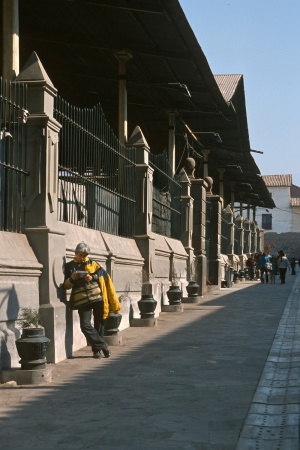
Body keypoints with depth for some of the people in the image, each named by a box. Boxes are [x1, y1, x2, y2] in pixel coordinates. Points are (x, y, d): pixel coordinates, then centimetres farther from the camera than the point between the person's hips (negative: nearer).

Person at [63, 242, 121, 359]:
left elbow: (102, 274, 2)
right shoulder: (69, 266, 10)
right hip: (82, 300, -1)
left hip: (97, 296, 1)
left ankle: (97, 349, 20)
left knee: (99, 323, 6)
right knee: (85, 325, -14)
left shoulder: (92, 263, 12)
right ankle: (102, 345, -1)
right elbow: (66, 285, 8)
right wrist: (71, 279, -13)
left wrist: (92, 277, -15)